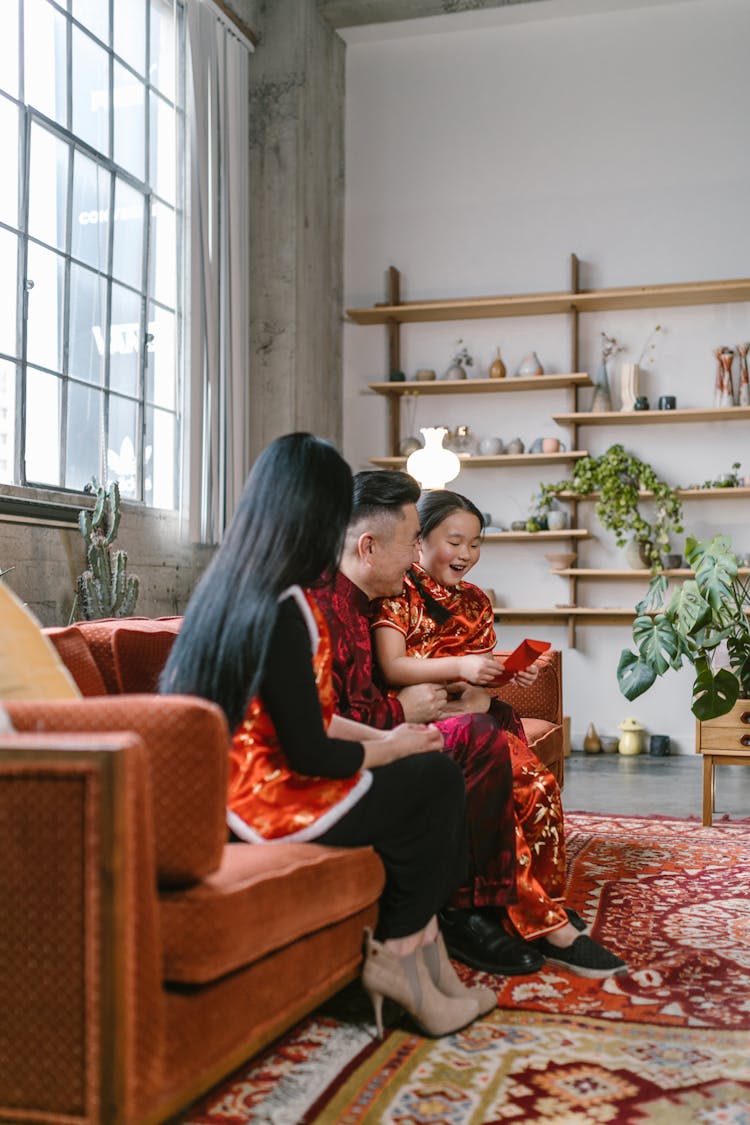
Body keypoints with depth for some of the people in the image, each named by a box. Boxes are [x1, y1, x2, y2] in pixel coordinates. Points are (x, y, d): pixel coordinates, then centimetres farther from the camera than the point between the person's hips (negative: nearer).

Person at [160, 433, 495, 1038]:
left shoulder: (226, 586, 6)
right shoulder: (282, 608, -23)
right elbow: (309, 753, -21)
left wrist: (381, 737, 10)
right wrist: (390, 749, -4)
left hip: (231, 794, 9)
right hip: (272, 804, -9)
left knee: (426, 778, 13)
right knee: (438, 779, 4)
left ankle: (415, 960, 17)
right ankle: (394, 955, 18)